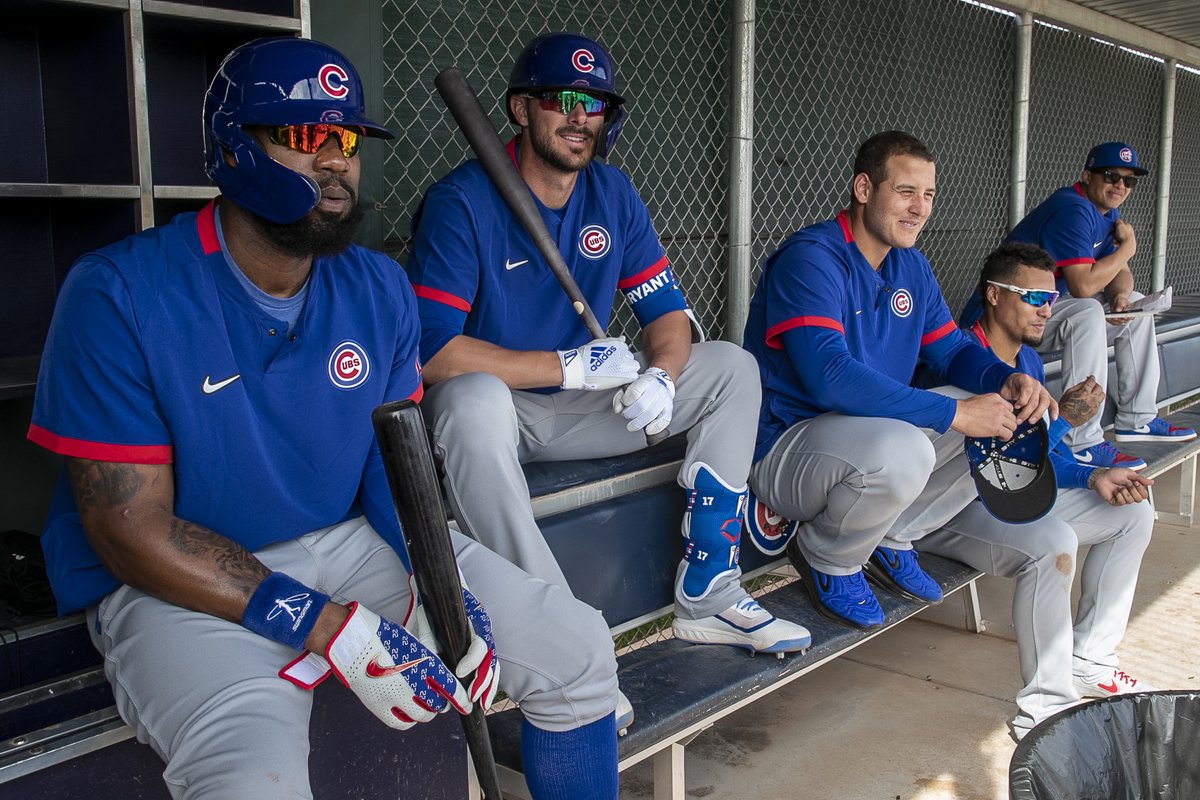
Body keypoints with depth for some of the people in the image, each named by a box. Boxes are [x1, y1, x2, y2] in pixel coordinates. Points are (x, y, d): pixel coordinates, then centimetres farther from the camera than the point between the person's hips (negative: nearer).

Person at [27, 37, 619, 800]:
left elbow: (397, 456, 6)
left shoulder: (379, 289, 2)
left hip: (353, 543, 5)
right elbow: (132, 531, -16)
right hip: (180, 585, -4)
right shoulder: (119, 294, -15)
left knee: (580, 652, -3)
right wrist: (330, 629, -23)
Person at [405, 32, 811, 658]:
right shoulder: (460, 202, -16)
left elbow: (668, 310, 6)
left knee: (731, 367, -3)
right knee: (475, 397, -40)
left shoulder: (613, 195, 3)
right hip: (495, 415, -6)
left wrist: (660, 374, -18)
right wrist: (571, 365, -24)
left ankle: (706, 598, -5)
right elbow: (429, 349, -24)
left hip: (578, 411, 6)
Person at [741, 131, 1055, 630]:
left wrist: (1008, 380, -11)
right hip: (783, 447, -9)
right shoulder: (810, 258, -20)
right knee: (901, 450, -37)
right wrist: (953, 414, -32)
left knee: (999, 414, 4)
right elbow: (828, 375, -33)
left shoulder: (911, 267, 9)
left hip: (867, 430, 9)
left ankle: (889, 541, 10)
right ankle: (825, 560, -6)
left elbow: (952, 349, 13)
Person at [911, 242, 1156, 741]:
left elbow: (1042, 453, 15)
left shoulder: (1028, 360, 9)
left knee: (1133, 513, 10)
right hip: (945, 515, -10)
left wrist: (1091, 477, -4)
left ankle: (1089, 662, 17)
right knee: (1054, 542, -36)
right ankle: (1044, 709, -20)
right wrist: (1063, 419, -25)